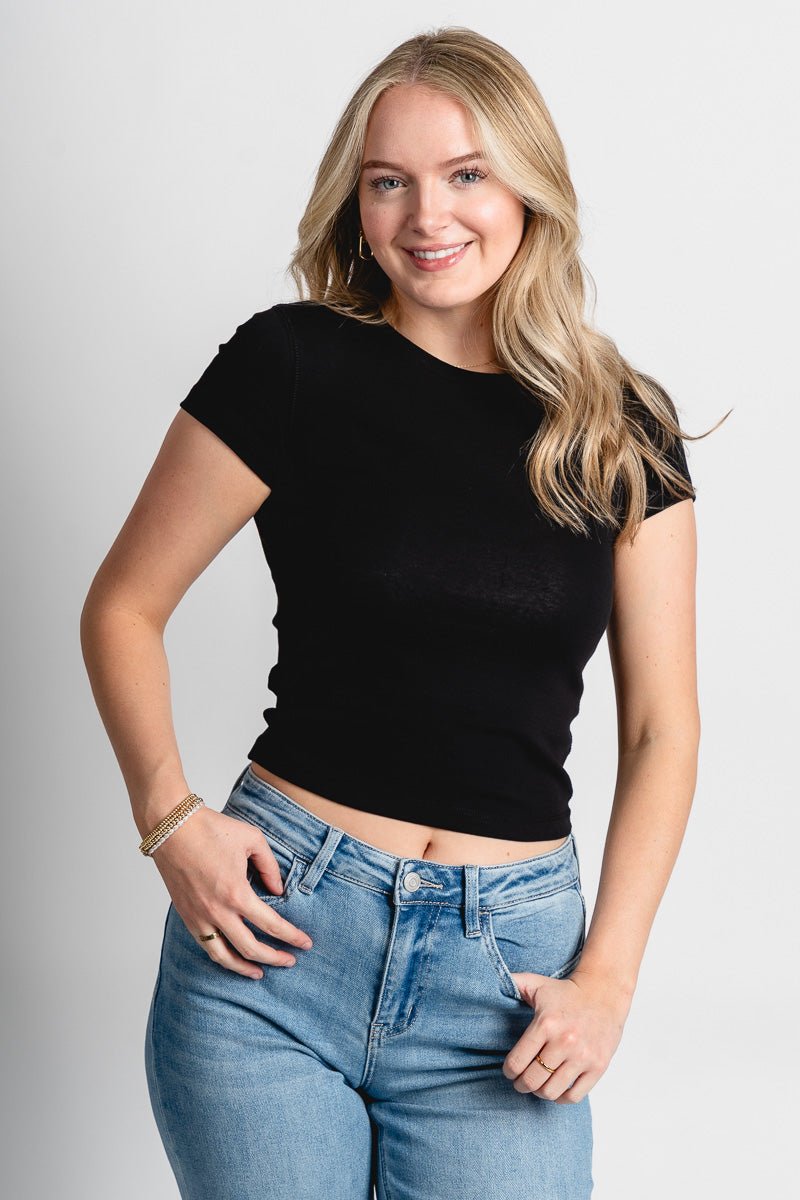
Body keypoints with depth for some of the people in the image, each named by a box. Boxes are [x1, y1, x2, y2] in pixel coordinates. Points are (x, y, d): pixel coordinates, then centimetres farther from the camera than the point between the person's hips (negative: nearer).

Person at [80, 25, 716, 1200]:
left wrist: (607, 975, -3)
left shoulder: (622, 428, 4)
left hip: (507, 960, 2)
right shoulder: (295, 365, -3)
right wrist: (171, 816, -11)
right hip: (276, 928, -1)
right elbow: (122, 608, 3)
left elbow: (661, 729, 6)